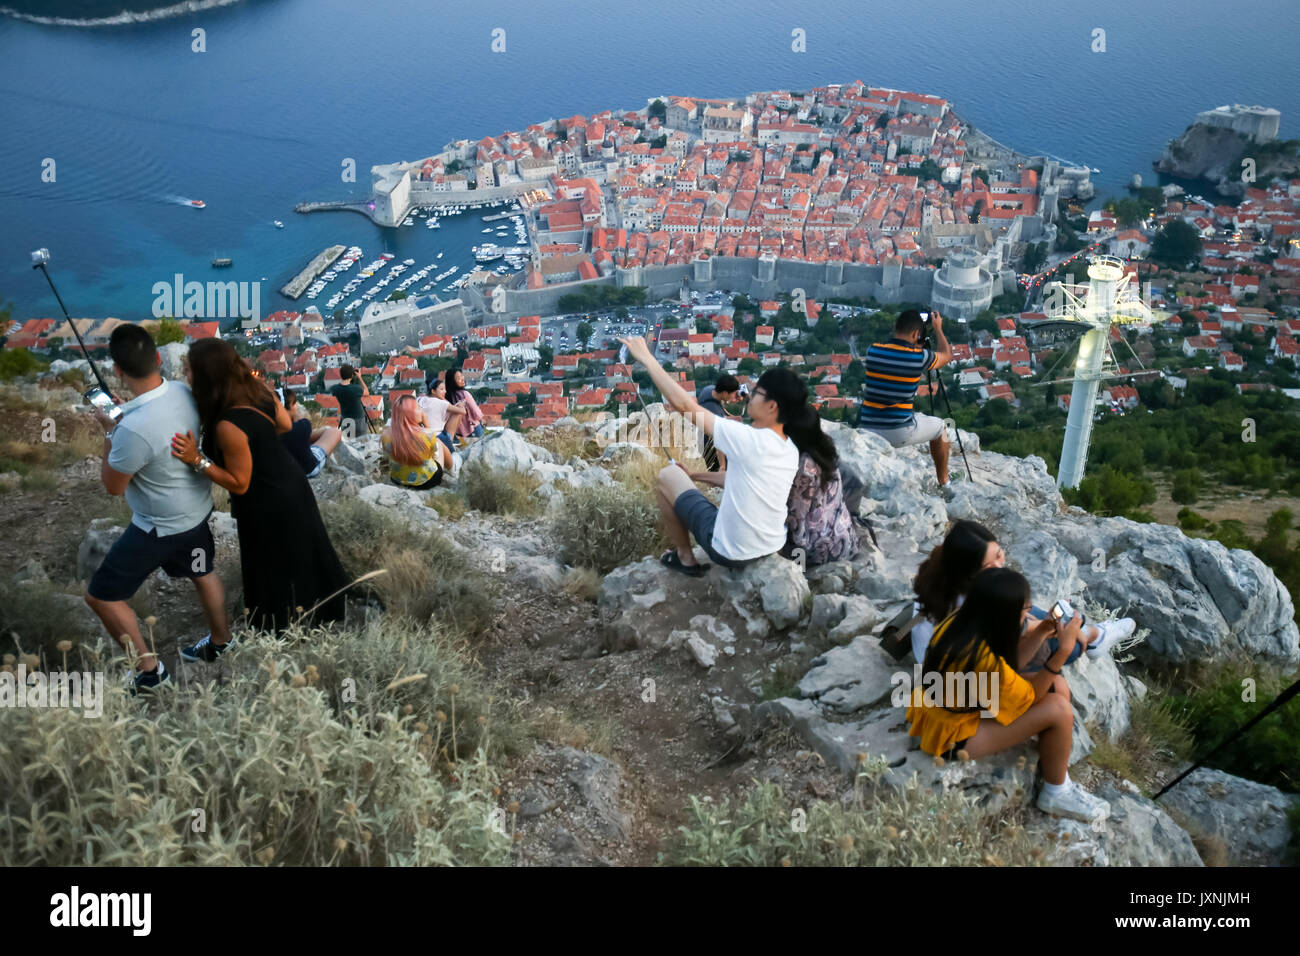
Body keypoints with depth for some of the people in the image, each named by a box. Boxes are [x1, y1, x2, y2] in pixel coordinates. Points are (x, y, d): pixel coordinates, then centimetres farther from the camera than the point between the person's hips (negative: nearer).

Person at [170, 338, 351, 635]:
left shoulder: (228, 426, -36)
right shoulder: (256, 389, -12)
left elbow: (239, 484, -25)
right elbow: (285, 424, 6)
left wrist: (198, 460, -29)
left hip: (269, 509, -9)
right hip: (291, 488, 9)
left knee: (275, 576, 13)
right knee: (300, 560, 30)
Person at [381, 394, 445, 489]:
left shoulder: (386, 435, -20)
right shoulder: (427, 434, -30)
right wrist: (426, 422, -1)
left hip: (397, 480, 4)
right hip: (427, 481, -4)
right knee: (439, 443, 22)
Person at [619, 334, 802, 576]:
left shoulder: (748, 440, -25)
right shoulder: (791, 451, -3)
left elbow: (683, 404, -20)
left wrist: (646, 358, -12)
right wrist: (695, 475, 15)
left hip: (732, 553, -7)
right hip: (771, 547, 7)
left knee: (667, 477, 9)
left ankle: (685, 558, 21)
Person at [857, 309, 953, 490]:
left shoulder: (873, 351, -1)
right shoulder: (918, 356, -9)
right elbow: (947, 355, 14)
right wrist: (938, 329, 27)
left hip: (866, 432, 3)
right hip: (899, 434, -3)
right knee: (939, 427, 25)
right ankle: (944, 483, 36)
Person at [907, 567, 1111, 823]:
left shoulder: (960, 620, -12)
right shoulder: (983, 660, -35)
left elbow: (1011, 663, 4)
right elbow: (1030, 697, -17)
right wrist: (1063, 650, -23)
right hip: (952, 734, -9)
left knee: (1057, 686, 2)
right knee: (1058, 709, -17)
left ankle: (1051, 761, 17)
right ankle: (1056, 794, 6)